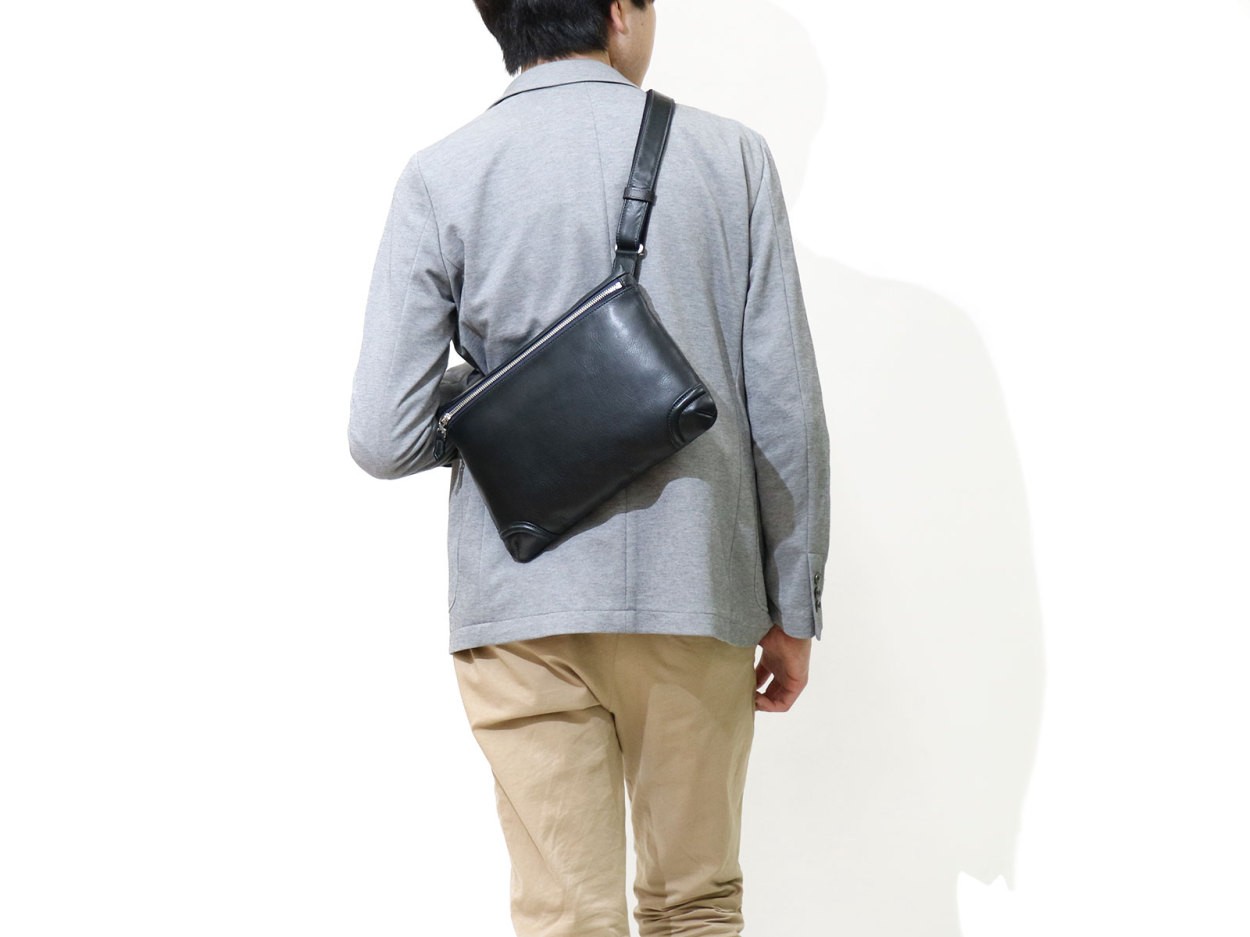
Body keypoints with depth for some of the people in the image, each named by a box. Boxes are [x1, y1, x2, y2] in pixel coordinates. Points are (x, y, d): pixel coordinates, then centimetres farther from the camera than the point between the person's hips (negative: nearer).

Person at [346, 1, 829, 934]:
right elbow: (786, 410, -1)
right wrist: (793, 609, 9)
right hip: (696, 593, 1)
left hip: (522, 606, -1)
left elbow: (385, 439, -6)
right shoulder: (729, 156, 0)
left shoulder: (442, 178, -2)